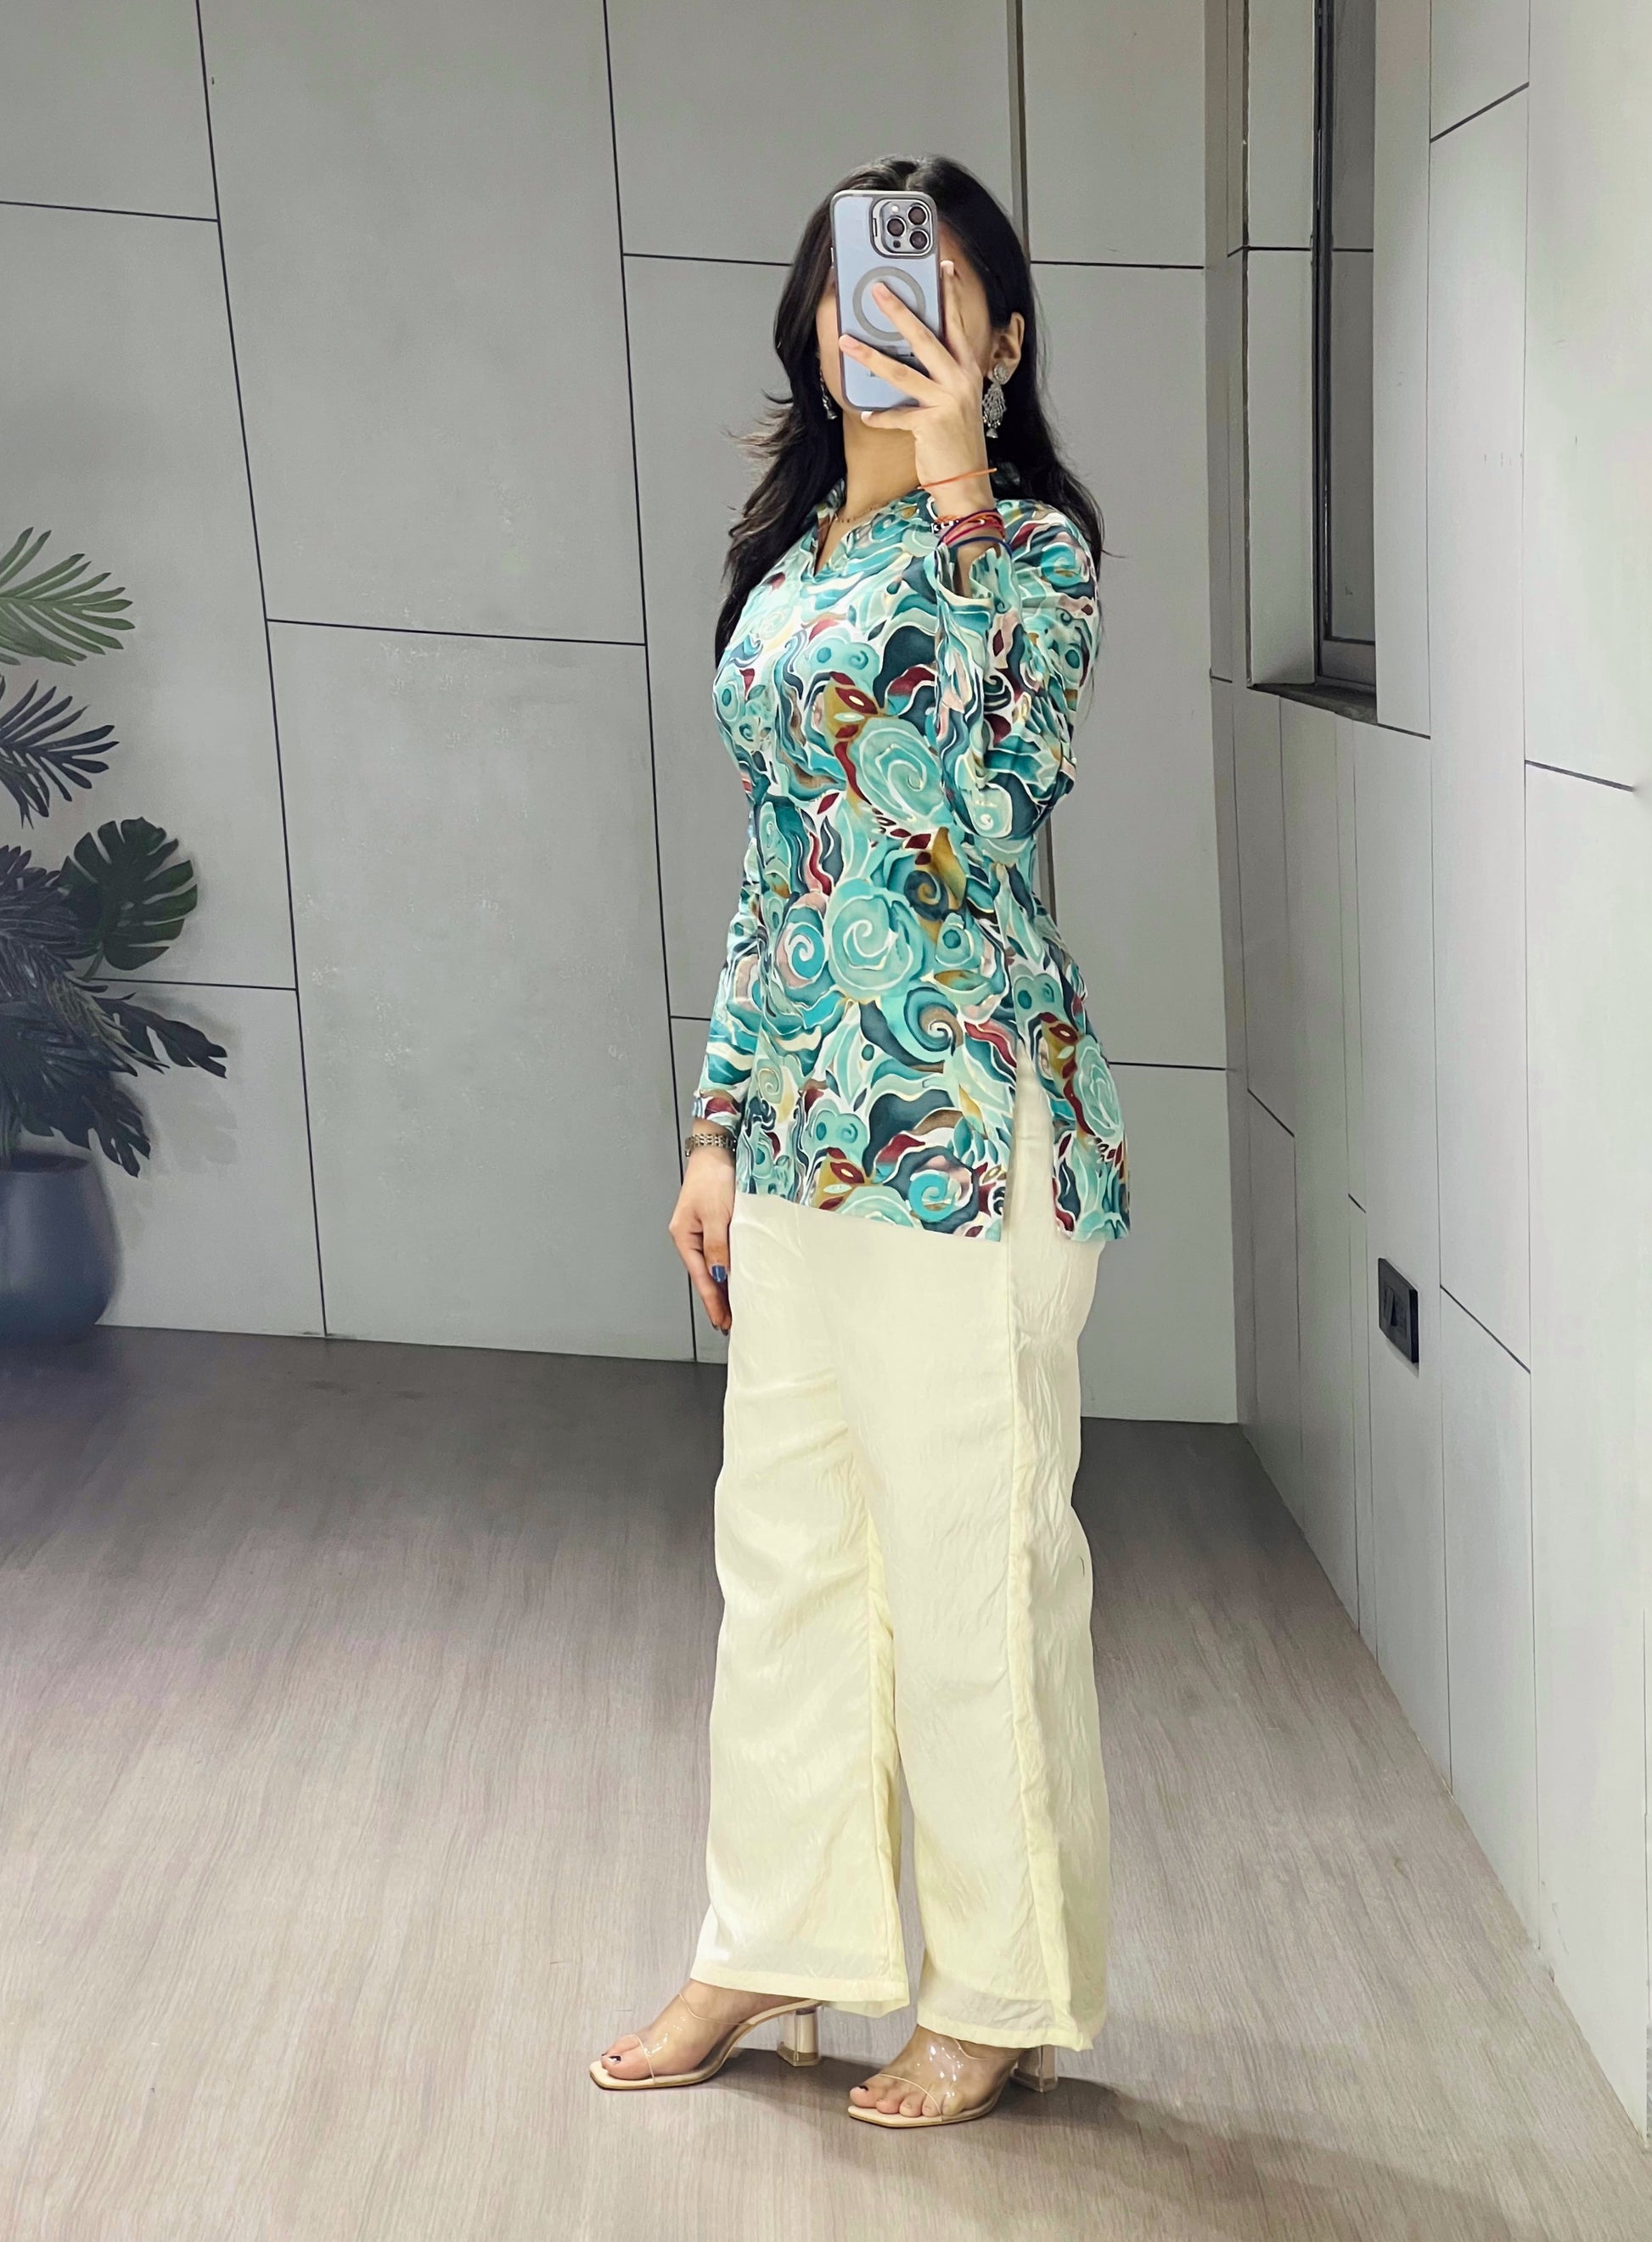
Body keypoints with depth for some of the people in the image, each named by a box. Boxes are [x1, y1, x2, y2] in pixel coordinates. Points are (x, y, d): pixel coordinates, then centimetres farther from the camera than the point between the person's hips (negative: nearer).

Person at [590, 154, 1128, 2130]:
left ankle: (1004, 1999, 22)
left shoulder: (1031, 542, -7)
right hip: (805, 1124, 8)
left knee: (976, 1573, 4)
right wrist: (722, 1122, 14)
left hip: (967, 1128, -7)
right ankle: (771, 1948, 32)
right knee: (782, 1544, 15)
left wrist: (955, 487, -25)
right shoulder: (792, 553, 13)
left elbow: (990, 807, -25)